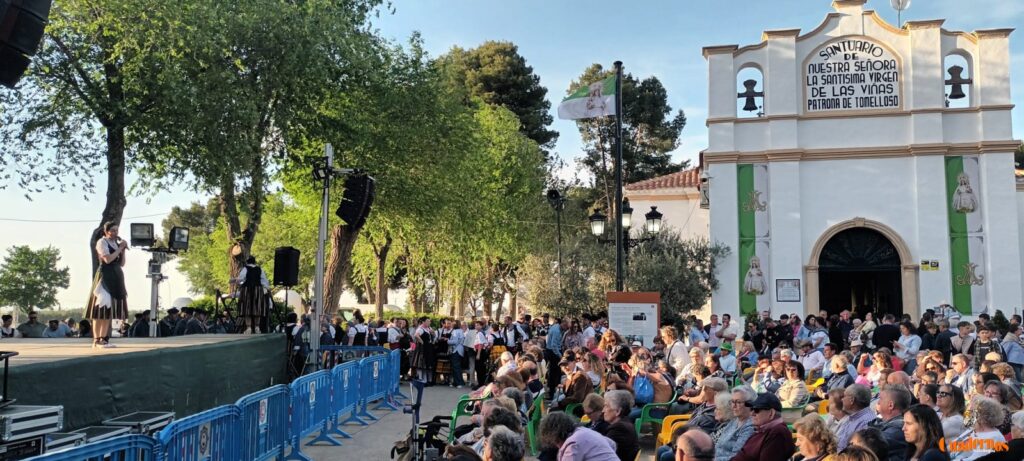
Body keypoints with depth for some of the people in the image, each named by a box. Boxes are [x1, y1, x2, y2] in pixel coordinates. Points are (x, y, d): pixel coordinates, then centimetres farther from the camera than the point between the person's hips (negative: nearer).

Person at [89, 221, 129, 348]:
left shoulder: (116, 243, 17)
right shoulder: (102, 242, -4)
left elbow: (122, 263, 16)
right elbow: (107, 259, -19)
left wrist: (123, 250, 3)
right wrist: (120, 248, -11)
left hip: (116, 277, 8)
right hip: (105, 276, -8)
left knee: (110, 308, 7)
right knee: (102, 308, -10)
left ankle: (104, 338, 10)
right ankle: (96, 340, -9)